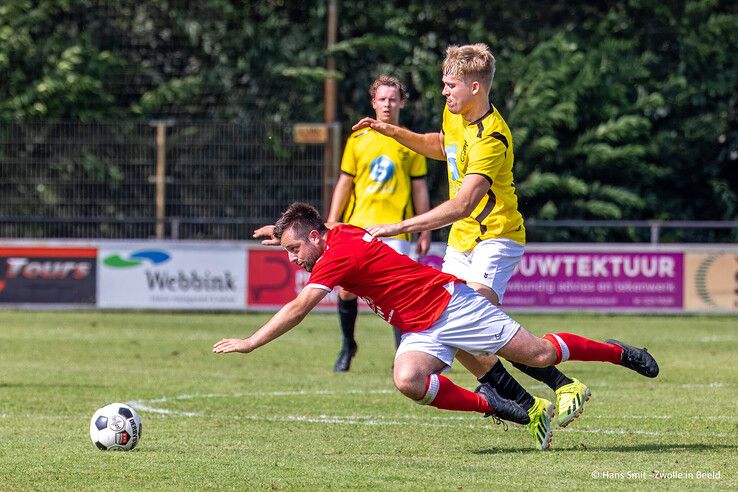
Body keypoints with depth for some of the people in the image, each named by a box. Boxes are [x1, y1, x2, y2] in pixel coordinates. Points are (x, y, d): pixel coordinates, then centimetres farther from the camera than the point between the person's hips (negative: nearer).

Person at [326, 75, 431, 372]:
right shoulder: (358, 139, 8)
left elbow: (419, 189, 8)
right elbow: (344, 184, 11)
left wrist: (425, 233, 4)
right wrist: (332, 224, 4)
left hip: (395, 229, -2)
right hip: (357, 226, 2)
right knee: (345, 290, 1)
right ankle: (348, 346, 24)